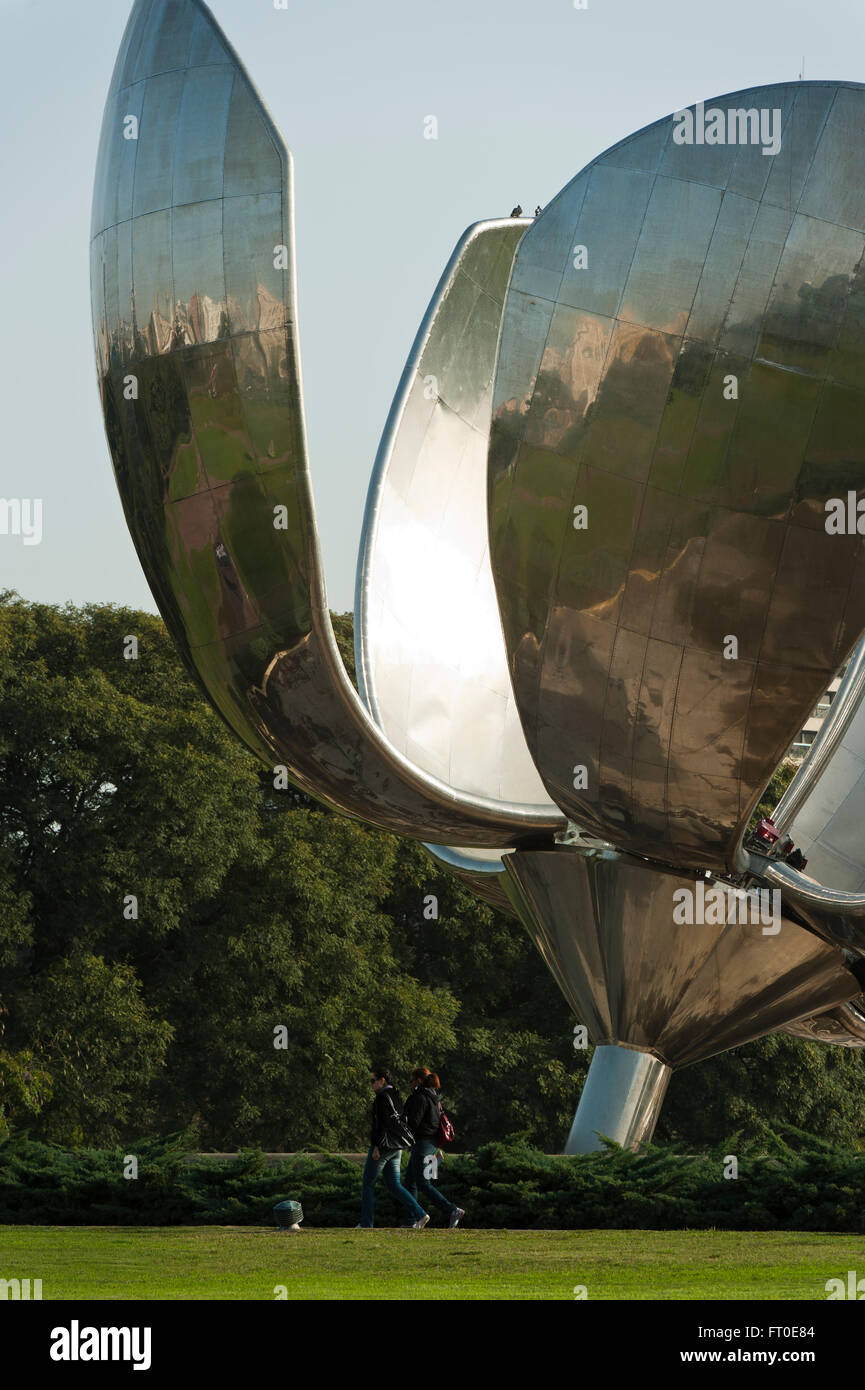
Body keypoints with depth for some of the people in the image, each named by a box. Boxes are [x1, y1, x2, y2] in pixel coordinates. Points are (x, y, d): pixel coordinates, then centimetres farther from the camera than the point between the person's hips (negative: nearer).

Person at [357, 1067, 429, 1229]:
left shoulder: (382, 1097, -13)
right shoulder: (394, 1095, 15)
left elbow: (382, 1123, -21)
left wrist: (377, 1146, -21)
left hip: (382, 1146, -9)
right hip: (395, 1148, 9)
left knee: (368, 1184, 3)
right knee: (394, 1185, 8)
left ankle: (366, 1222, 6)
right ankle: (419, 1214, -5)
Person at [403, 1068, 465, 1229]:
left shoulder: (420, 1098, -15)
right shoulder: (433, 1097, 14)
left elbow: (413, 1122, -20)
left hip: (422, 1142, -10)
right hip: (431, 1142, 10)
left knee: (423, 1184, -10)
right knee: (410, 1181, 15)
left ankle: (453, 1210, -18)